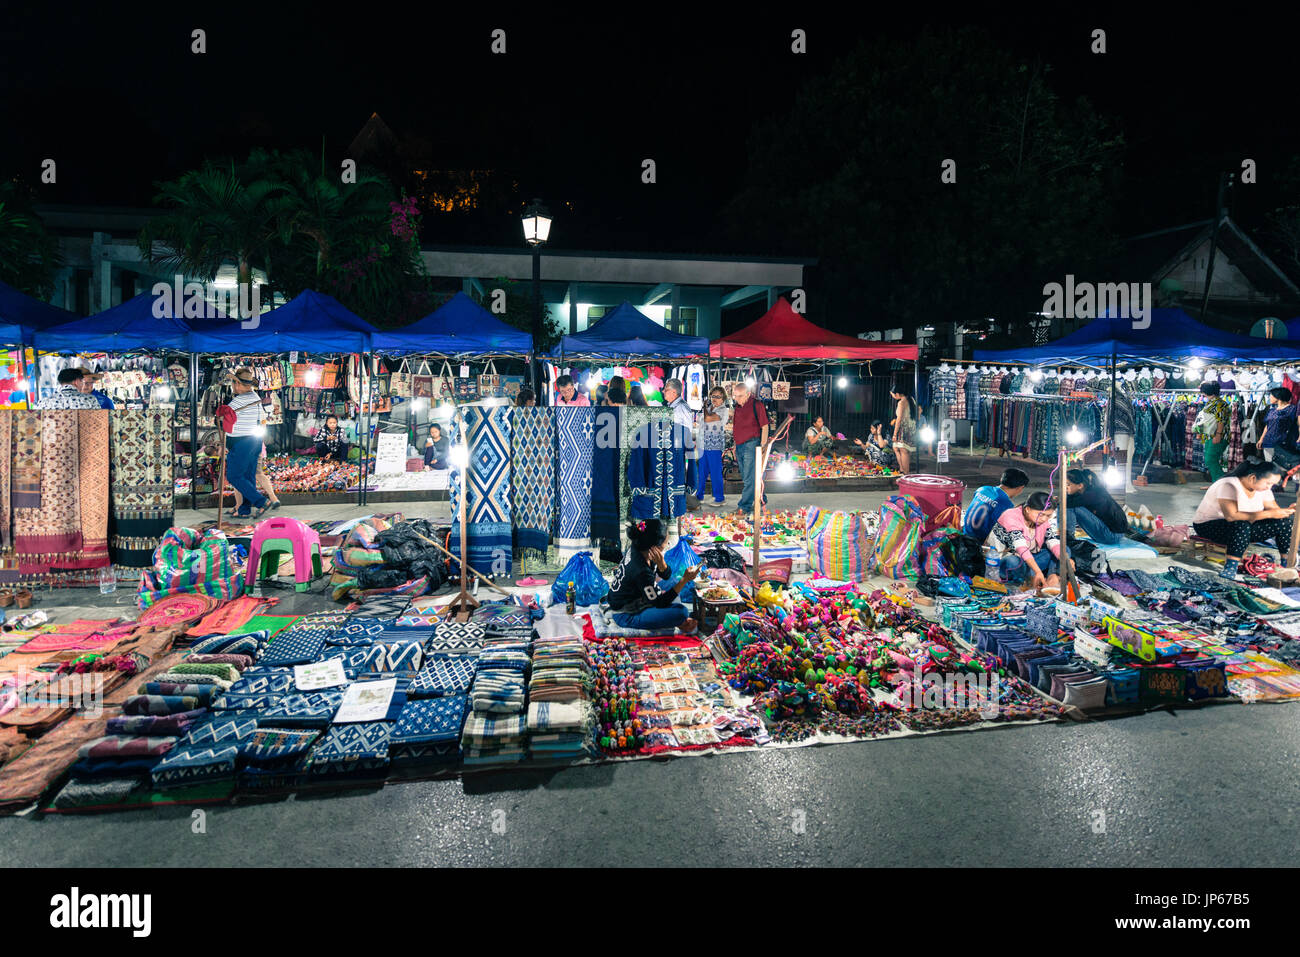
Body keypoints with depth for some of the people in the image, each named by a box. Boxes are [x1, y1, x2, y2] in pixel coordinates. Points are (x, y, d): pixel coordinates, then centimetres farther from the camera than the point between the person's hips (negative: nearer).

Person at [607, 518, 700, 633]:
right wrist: (684, 580, -26)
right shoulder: (641, 570, -33)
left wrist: (661, 563, -25)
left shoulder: (636, 548, -10)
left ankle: (680, 620, 6)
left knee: (672, 583, 19)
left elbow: (666, 575, -1)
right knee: (681, 612, -24)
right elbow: (660, 603, -21)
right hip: (625, 616, -9)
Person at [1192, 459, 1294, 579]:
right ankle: (1231, 567, -36)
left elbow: (1275, 509, 2)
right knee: (1242, 526, -39)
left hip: (1245, 528, 8)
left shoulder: (1262, 487, 0)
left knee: (1284, 521, -9)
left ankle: (1287, 564, 0)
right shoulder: (1228, 486, -26)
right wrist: (1269, 514, -36)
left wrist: (1288, 510, -22)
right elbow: (1231, 516, -36)